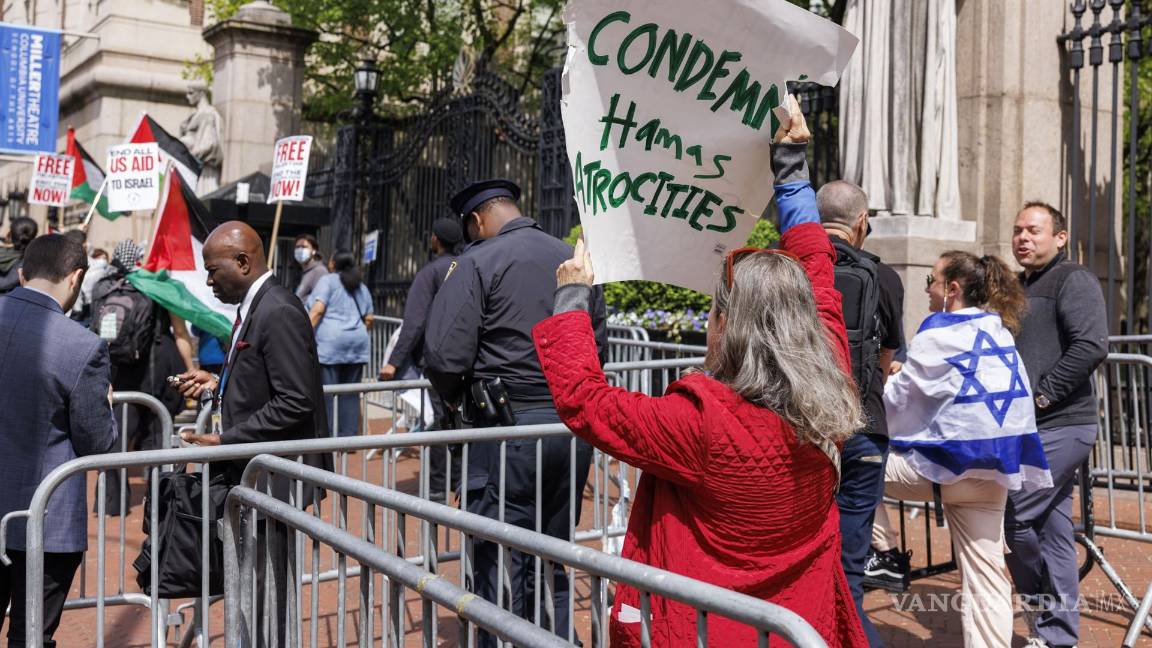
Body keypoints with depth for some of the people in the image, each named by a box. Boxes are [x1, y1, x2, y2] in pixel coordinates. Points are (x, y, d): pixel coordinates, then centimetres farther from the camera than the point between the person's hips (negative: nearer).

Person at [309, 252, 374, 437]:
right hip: (358, 343, 5)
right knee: (350, 394, 7)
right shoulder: (362, 287, 19)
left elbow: (317, 310, -10)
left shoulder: (327, 281, 3)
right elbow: (369, 319, 18)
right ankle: (349, 437, 7)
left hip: (330, 342, -5)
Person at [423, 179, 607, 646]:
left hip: (509, 427, -6)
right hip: (572, 422, 6)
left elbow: (445, 356, -15)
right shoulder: (573, 258, 8)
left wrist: (454, 398, 5)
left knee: (501, 572, 4)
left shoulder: (478, 262, -8)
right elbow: (597, 340, 13)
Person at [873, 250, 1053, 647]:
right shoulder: (1001, 333, 13)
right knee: (985, 576, 9)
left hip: (947, 460, -7)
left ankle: (883, 553, 9)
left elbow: (898, 399, -6)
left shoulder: (939, 333, -9)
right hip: (991, 466, 8)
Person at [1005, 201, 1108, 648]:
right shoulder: (1018, 288, 18)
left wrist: (1041, 394, -18)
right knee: (1053, 530, 11)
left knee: (1015, 516, -10)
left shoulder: (1074, 280, -7)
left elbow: (1092, 346, -19)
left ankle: (1042, 608, 12)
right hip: (1029, 428, 8)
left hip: (1059, 426, -8)